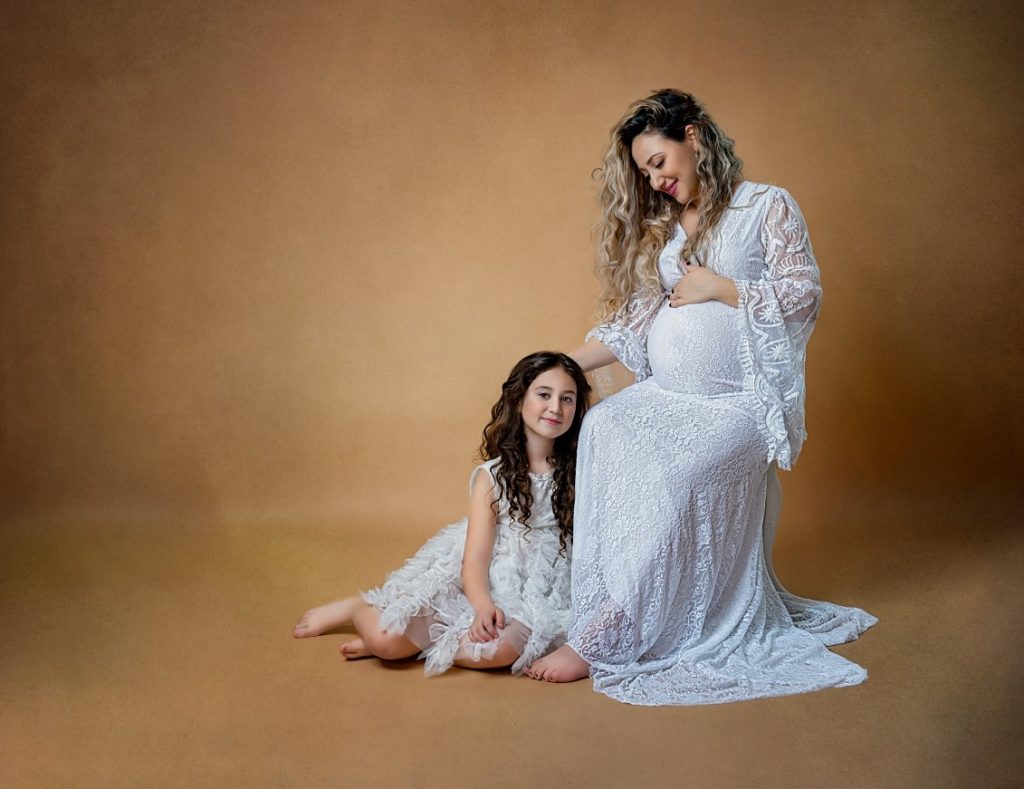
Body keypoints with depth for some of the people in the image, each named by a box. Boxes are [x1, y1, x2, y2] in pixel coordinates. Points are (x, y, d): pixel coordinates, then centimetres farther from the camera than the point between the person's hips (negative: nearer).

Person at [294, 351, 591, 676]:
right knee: (385, 638, -19)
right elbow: (475, 559, -11)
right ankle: (358, 608, 16)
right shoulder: (492, 476, -4)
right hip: (484, 586, 0)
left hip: (534, 599, 1)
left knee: (500, 650, -35)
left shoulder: (575, 474, 0)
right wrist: (483, 605, -29)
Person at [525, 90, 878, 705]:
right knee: (601, 430, -26)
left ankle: (601, 640, -25)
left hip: (739, 401, -5)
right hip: (666, 395, 6)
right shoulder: (659, 228, 19)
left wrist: (718, 287, -8)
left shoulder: (768, 206, 3)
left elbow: (804, 293, -4)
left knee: (667, 474, -31)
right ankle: (602, 605, -22)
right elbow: (634, 319, 14)